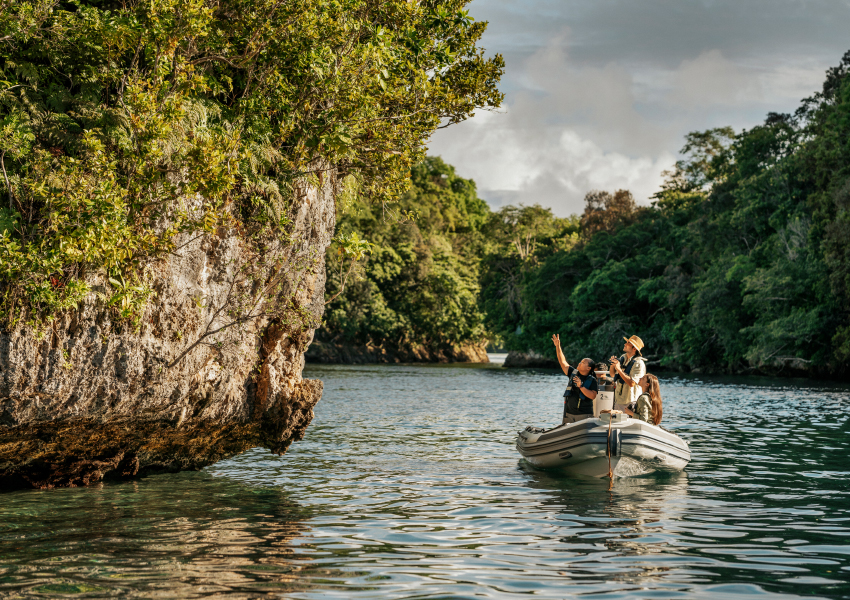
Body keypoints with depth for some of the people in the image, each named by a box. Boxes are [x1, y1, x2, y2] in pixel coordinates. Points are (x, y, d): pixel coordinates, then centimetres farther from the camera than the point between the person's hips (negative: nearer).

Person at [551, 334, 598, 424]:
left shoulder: (592, 380, -4)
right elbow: (562, 362, 9)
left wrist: (581, 386, -21)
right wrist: (558, 346, 5)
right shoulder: (573, 373, 9)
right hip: (569, 413, 5)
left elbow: (592, 396, -15)